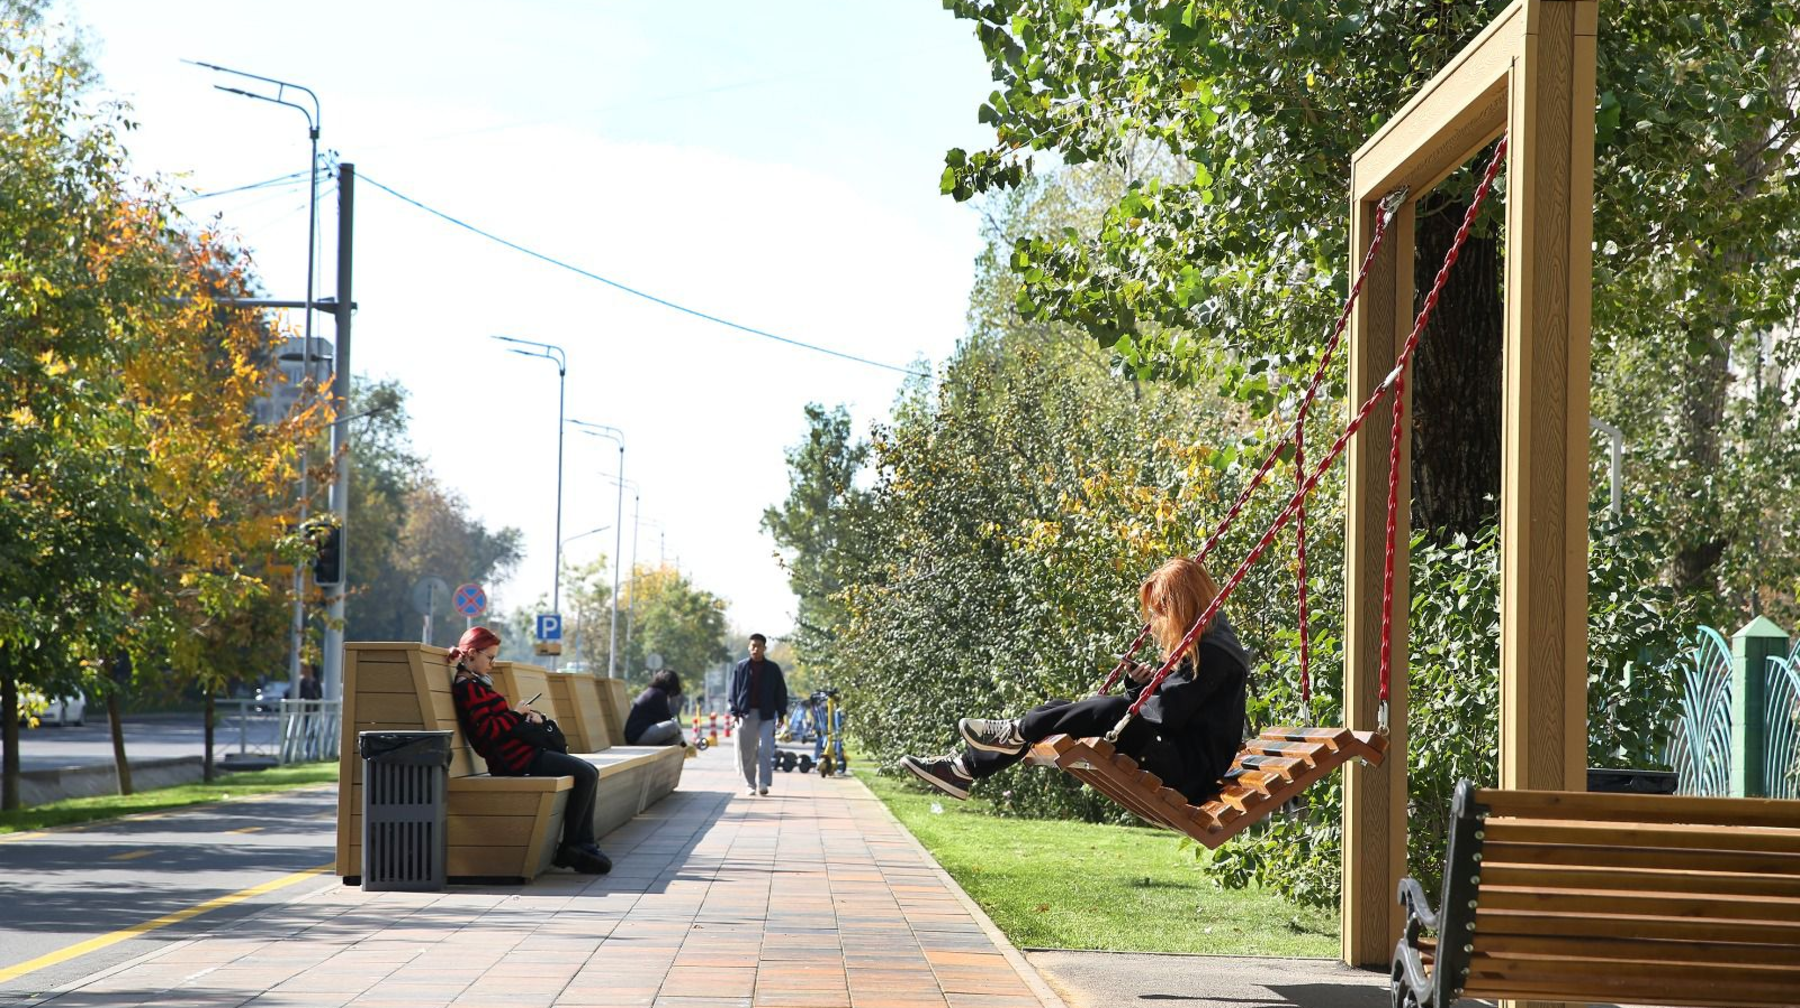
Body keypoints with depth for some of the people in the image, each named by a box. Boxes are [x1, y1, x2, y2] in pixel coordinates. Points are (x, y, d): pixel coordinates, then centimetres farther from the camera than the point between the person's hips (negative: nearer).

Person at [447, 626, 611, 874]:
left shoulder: (477, 683, 20)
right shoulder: (468, 687, -12)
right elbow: (487, 730, -22)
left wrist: (529, 714, 4)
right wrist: (516, 714, -9)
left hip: (519, 753, 11)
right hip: (513, 760, -11)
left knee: (588, 773, 7)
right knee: (586, 774, -14)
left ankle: (584, 846, 2)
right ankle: (568, 849, -7)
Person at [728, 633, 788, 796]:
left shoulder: (773, 669, 6)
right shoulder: (741, 667, 5)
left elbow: (781, 693, 10)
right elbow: (733, 691, 6)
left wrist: (781, 714, 5)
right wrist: (735, 711, -3)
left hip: (766, 715, -1)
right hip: (746, 714, 1)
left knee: (765, 749, -13)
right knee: (746, 752, 4)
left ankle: (763, 783, -15)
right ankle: (751, 784, 13)